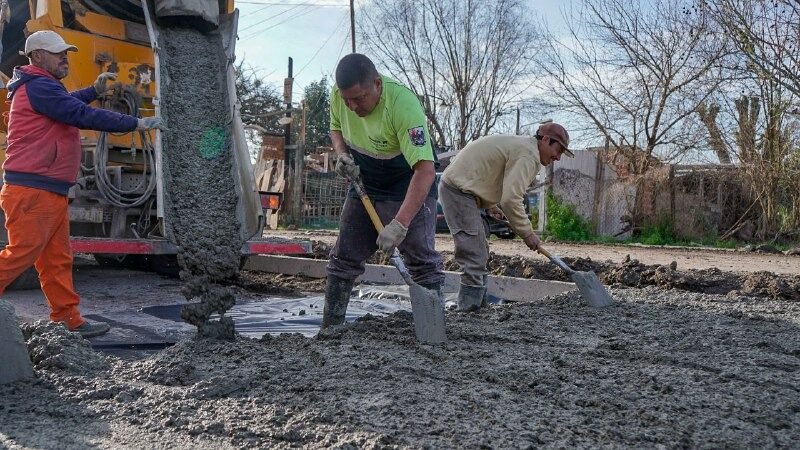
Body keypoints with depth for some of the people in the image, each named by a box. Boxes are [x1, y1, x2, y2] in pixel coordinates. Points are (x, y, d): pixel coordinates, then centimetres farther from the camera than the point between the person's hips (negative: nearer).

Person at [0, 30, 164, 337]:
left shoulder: (41, 87, 20)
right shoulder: (38, 86, -13)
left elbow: (66, 105, 40)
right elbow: (84, 116, -20)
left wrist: (95, 91, 23)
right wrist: (136, 124, -18)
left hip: (50, 193, 11)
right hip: (32, 192, -11)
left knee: (57, 260, 9)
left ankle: (68, 321, 12)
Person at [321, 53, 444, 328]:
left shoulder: (403, 105, -35)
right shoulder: (339, 95, -14)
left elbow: (425, 170, -41)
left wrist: (400, 224, -47)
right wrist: (341, 154, -13)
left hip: (409, 189, -6)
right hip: (364, 185, 6)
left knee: (422, 262, -9)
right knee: (343, 259, 9)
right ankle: (329, 328, 20)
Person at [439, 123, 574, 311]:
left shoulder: (520, 145, 17)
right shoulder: (528, 154, -16)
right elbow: (511, 199, -23)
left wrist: (490, 205, 16)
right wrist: (527, 233, -12)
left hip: (456, 186, 11)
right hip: (458, 189, -11)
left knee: (480, 251, 17)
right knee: (474, 255, -12)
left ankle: (481, 299, 25)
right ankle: (470, 306, -11)